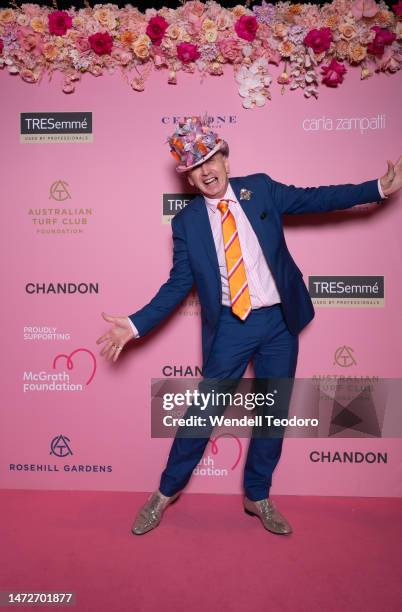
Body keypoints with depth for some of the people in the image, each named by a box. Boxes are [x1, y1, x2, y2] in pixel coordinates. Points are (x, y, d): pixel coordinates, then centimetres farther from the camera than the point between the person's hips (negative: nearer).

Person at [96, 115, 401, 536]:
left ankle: (258, 497, 32)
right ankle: (166, 492, 27)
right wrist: (135, 325, -10)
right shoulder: (185, 222, -2)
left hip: (280, 321, 2)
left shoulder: (260, 188, 1)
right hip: (230, 327, -2)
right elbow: (178, 285, 0)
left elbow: (314, 198, 5)